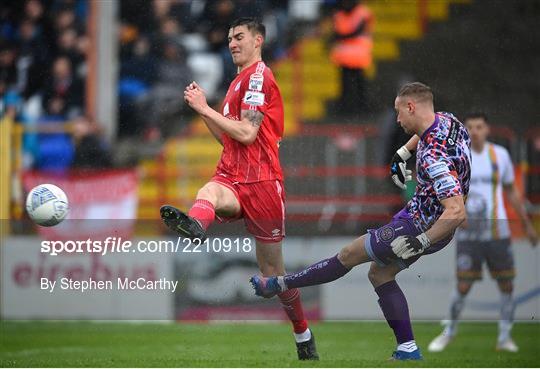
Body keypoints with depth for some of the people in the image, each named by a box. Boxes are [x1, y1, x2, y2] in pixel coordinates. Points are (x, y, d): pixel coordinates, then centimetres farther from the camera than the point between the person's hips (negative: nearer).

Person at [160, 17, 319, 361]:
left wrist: (205, 109, -11)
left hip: (261, 182, -7)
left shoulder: (259, 75, -6)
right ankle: (194, 224, -68)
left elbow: (247, 133, -15)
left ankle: (304, 338, 19)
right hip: (232, 177, 7)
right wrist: (203, 108, 12)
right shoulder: (240, 81, 22)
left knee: (273, 269, 2)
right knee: (209, 193, -33)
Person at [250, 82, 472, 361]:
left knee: (348, 255, 3)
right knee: (379, 274, 18)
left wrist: (418, 244, -33)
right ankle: (408, 351, 17)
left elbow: (457, 212, -38)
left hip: (421, 227, -10)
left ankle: (277, 285, 16)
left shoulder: (433, 157, -33)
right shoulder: (444, 119, -4)